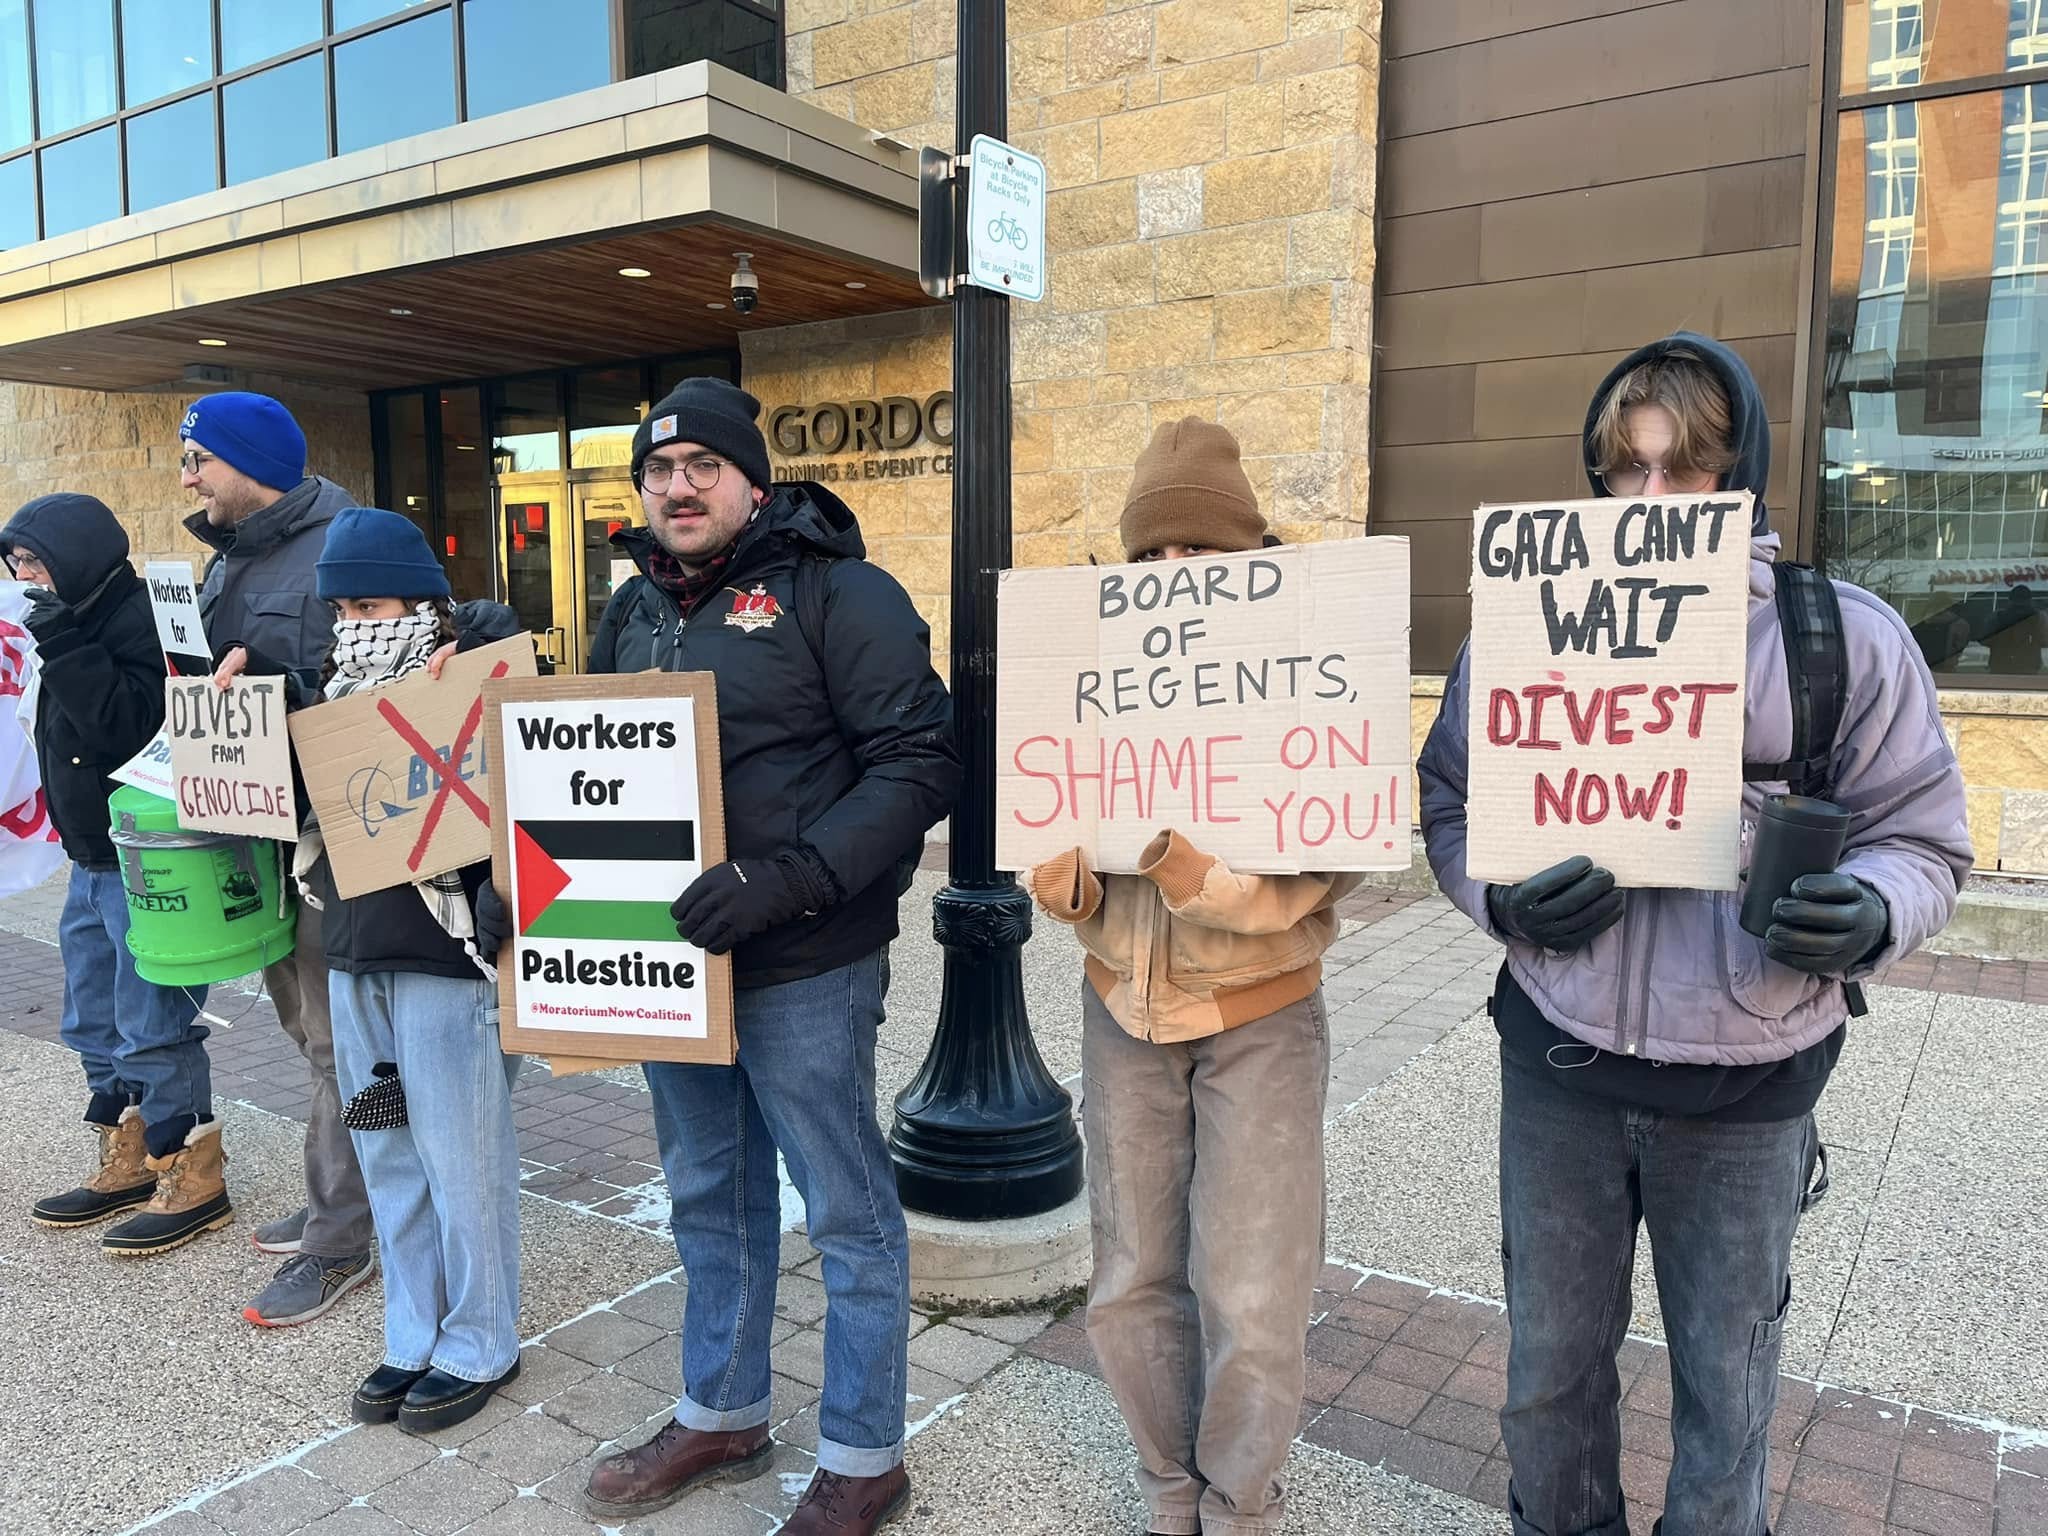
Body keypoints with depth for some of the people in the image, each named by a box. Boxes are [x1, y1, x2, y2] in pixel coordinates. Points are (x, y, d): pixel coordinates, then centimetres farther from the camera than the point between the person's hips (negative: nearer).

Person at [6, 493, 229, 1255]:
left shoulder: (140, 618, -15)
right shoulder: (85, 621, 13)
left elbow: (131, 727, -27)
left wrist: (62, 645, -26)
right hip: (94, 858, 10)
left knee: (154, 1027, -4)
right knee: (94, 1023, 17)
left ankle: (194, 1182, 9)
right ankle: (129, 1164, 30)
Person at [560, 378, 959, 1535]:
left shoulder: (834, 592, -11)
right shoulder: (633, 613, 11)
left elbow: (919, 765, -18)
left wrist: (792, 878, -28)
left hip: (802, 971, -7)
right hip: (671, 957, 7)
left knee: (848, 1213, 7)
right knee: (710, 1197, 21)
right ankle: (721, 1415, 42)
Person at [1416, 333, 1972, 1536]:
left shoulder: (1847, 637, -7)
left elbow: (1923, 842, 0)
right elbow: (1451, 808, 5)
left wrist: (1867, 913, -23)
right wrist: (1507, 897, -16)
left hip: (1750, 1087, -1)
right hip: (1559, 1070, 1)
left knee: (1726, 1376, 18)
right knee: (1553, 1360, 19)